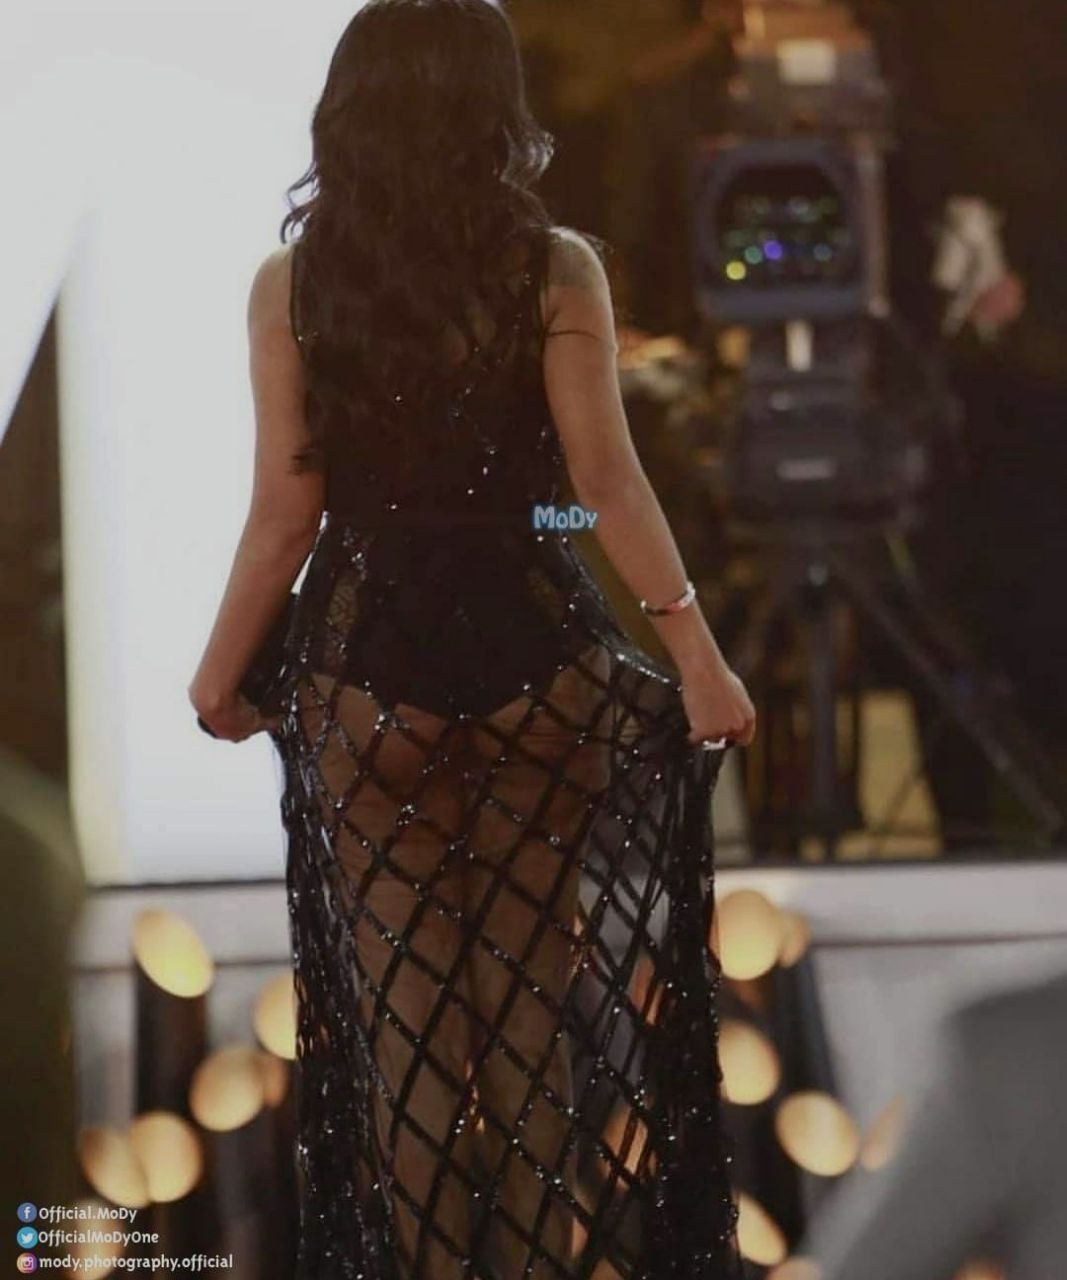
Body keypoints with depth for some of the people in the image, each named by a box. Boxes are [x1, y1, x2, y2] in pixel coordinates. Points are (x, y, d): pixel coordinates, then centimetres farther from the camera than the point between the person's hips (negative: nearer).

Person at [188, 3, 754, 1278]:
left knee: (402, 994, 10)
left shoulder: (290, 285, -4)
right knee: (533, 979, 14)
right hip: (530, 648, 0)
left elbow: (286, 512, -3)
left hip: (366, 667, 0)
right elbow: (607, 483, -11)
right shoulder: (555, 270, -6)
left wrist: (220, 672, 9)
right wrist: (693, 647, -7)